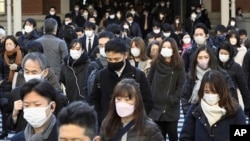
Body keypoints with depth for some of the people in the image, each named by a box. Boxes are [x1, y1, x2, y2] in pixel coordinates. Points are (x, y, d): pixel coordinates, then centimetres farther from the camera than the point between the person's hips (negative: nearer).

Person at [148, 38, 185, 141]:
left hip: (171, 108, -1)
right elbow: (148, 82, 8)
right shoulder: (155, 64, 6)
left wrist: (174, 99, -12)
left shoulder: (178, 65, 1)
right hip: (156, 106, 2)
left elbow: (181, 85, -2)